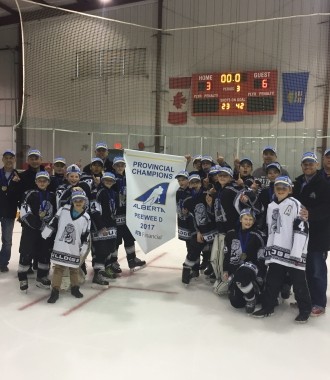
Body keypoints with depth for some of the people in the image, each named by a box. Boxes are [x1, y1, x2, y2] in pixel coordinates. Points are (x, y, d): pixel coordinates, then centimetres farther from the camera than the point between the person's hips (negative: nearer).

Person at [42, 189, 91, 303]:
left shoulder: (86, 218, -5)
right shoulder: (64, 209, -5)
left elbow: (85, 236, -1)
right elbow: (53, 223, 2)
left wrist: (83, 250, -2)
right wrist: (45, 235, 4)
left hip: (74, 249, 0)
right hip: (59, 246, 0)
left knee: (74, 269, 12)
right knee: (58, 268, 2)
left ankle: (75, 288, 31)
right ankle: (55, 291, 9)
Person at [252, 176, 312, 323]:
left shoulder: (295, 204, -9)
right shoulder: (271, 206, 13)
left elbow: (302, 229, -15)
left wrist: (297, 253, -19)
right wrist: (269, 250, 18)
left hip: (293, 253, -6)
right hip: (276, 252, 6)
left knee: (298, 282, 3)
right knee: (272, 279, 10)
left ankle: (305, 310, 19)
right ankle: (268, 307, 23)